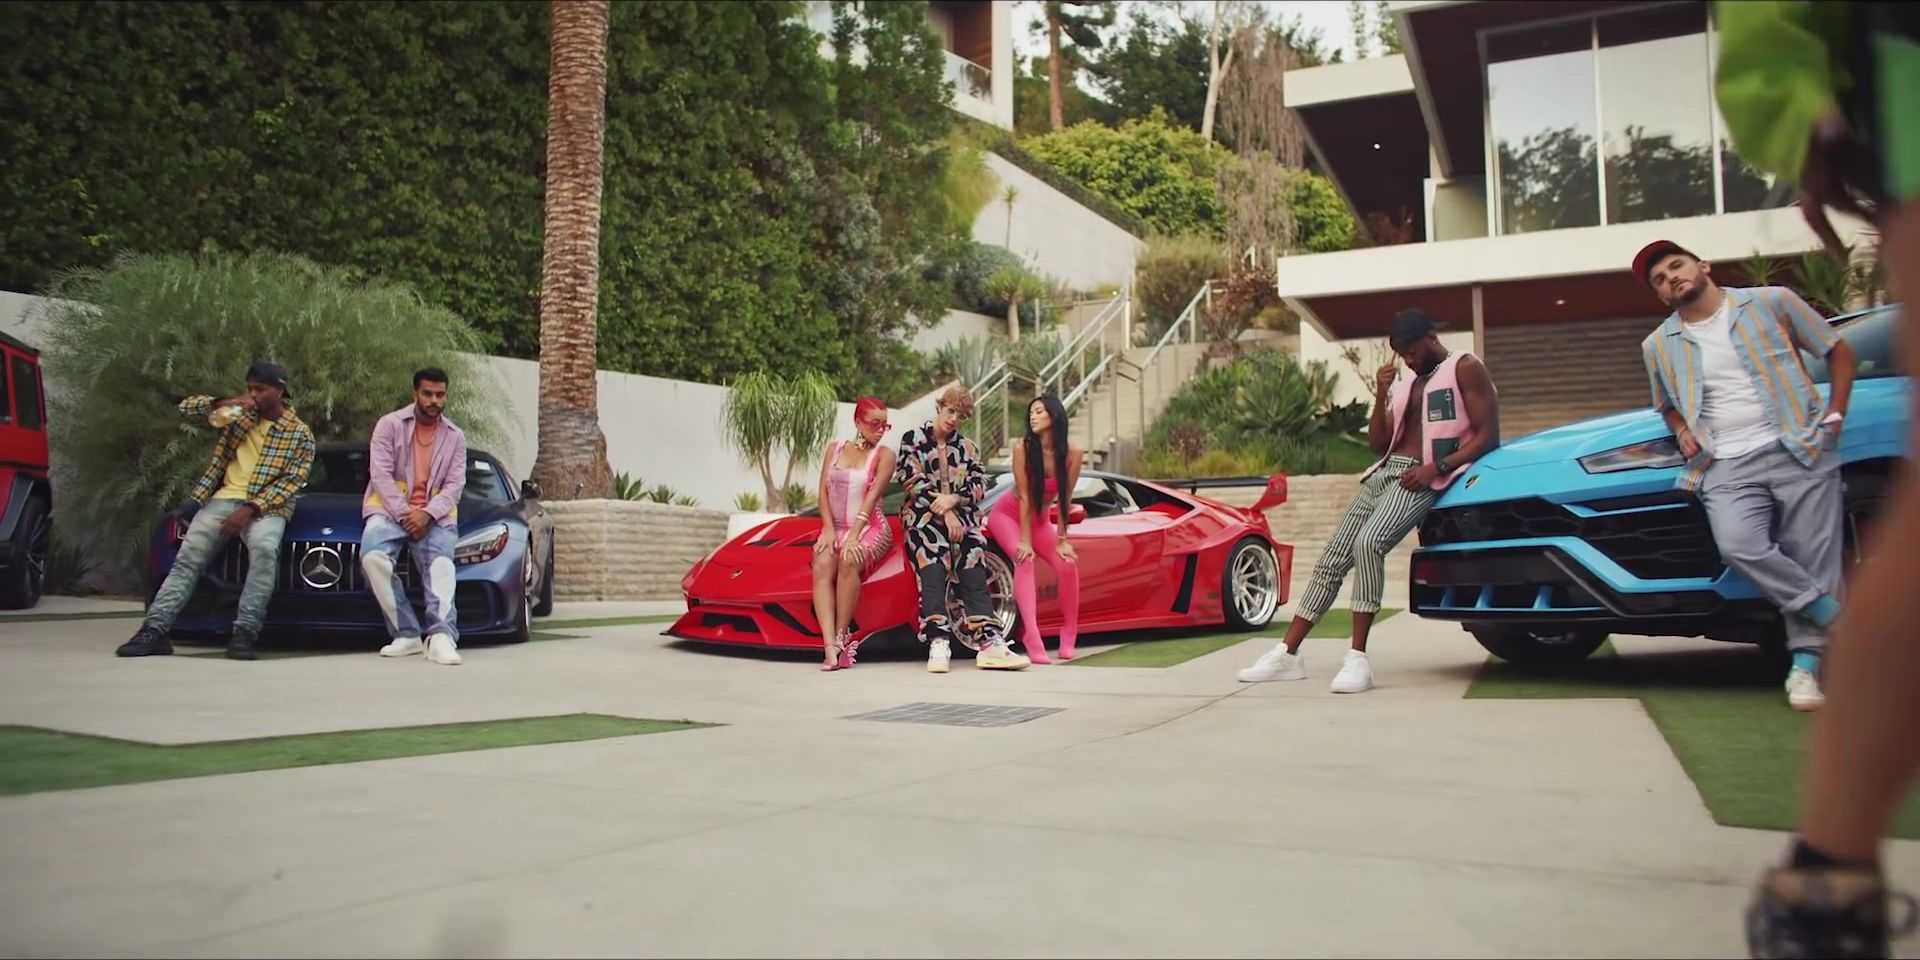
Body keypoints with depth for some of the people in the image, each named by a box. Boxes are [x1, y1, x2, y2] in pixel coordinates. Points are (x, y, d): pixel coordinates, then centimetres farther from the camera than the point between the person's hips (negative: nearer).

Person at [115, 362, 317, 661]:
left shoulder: (299, 434, 3)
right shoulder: (239, 415, 14)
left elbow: (291, 482, -6)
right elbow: (187, 407, 10)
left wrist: (250, 510, -17)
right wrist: (225, 403, -10)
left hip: (267, 506, -4)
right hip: (225, 498, 4)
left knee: (264, 549, -35)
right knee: (188, 555, -17)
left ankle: (244, 632, -36)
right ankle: (155, 629, -21)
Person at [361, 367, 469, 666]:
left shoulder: (455, 437, 11)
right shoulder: (389, 425, 3)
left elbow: (455, 485, 2)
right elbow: (380, 475, -6)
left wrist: (427, 514, -16)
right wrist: (404, 514, -16)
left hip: (435, 515, 1)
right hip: (390, 508, -1)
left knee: (441, 566, -27)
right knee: (373, 556, -30)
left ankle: (442, 636, -44)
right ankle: (406, 634, -26)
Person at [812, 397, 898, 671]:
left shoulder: (884, 455, 3)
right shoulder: (835, 449, 14)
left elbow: (873, 496, -10)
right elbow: (823, 492, 7)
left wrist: (854, 536, -22)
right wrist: (829, 530, -9)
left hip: (870, 528, -3)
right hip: (835, 527, 3)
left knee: (849, 562, -36)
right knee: (822, 566, -30)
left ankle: (842, 636, -25)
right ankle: (831, 648, -41)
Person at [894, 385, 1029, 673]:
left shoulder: (967, 447, 20)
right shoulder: (913, 439, 10)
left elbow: (980, 486, 8)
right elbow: (913, 481, -2)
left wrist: (953, 499, -13)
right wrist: (945, 514, -11)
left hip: (961, 516, 3)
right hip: (923, 515, -3)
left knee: (974, 570, -23)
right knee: (933, 566, -31)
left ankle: (990, 643, -34)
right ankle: (938, 643, -40)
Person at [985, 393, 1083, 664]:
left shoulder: (1072, 453, -15)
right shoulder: (1023, 447, -21)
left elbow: (1064, 500, -11)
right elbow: (1024, 496, -22)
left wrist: (1062, 540, -13)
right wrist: (1025, 541, -23)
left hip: (1040, 520, 3)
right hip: (1008, 514, -3)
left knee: (1068, 564, -19)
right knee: (1025, 560, -29)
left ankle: (1068, 637, -1)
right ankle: (1033, 641, -37)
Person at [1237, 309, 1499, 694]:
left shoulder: (1465, 369, 2)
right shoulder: (1405, 384, 24)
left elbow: (1488, 434, -7)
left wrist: (1437, 467, -19)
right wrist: (1381, 395, 4)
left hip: (1423, 477, -8)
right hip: (1385, 472, 8)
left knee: (1369, 543, -31)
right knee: (1332, 558, -2)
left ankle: (1357, 659, -29)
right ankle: (1287, 654, -1)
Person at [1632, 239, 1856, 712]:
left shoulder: (1772, 302, 6)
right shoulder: (1658, 345, 13)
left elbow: (1838, 351, 13)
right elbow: (1668, 404, 29)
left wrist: (1836, 413, 2)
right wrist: (1682, 431, 8)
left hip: (1799, 448, -1)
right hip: (1727, 466, 1)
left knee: (1812, 557, -6)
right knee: (1740, 546, -24)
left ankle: (1805, 664, 2)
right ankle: (1843, 620, -10)